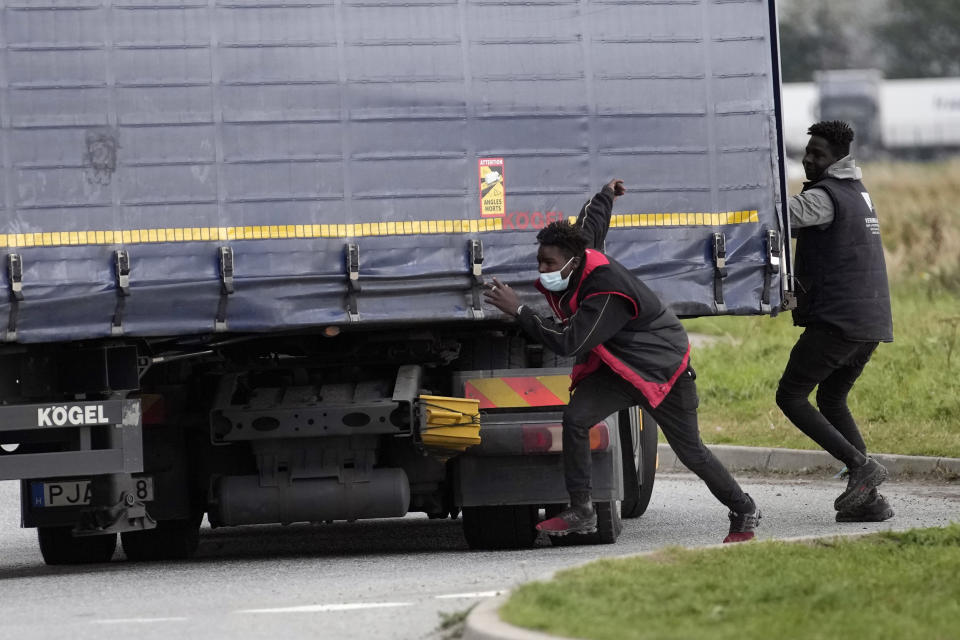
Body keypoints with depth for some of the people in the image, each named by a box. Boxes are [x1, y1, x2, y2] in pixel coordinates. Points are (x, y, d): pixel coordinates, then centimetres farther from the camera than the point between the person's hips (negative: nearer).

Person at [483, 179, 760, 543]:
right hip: (617, 369, 8)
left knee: (690, 451, 2)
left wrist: (519, 311, -37)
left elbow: (567, 342, -39)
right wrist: (606, 195, 35)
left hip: (663, 369, -8)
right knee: (575, 418, -16)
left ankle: (743, 512, 24)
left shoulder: (608, 294, -36)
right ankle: (581, 512, -11)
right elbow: (592, 221, 13)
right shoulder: (579, 261, -10)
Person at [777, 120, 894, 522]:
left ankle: (860, 466, -14)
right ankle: (868, 499, 9)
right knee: (832, 401, 19)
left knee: (790, 396, -3)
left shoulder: (825, 196, -10)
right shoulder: (856, 192, 20)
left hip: (837, 319, -9)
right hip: (873, 321, 9)